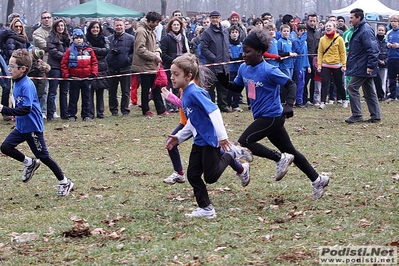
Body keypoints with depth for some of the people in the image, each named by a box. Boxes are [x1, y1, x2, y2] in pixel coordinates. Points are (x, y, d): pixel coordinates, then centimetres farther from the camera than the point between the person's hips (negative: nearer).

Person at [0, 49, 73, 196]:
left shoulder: (26, 85, -25)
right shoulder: (17, 82, 3)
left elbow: (26, 109, -33)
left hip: (32, 127, -8)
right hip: (21, 127, 8)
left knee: (43, 157, 2)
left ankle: (65, 182, 17)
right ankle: (29, 163, 20)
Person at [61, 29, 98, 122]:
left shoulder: (89, 50, 2)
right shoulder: (70, 51, -2)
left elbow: (94, 62, 6)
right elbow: (64, 63, 0)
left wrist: (93, 73, -3)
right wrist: (66, 75, -6)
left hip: (87, 78, 1)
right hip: (74, 78, -1)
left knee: (86, 98, 7)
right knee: (73, 98, 4)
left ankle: (86, 115, 14)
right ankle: (72, 115, 10)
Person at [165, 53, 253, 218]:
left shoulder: (194, 92, -20)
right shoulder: (185, 94, 9)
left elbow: (214, 111, -26)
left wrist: (222, 136, -28)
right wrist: (178, 137, 16)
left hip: (210, 141, -9)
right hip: (199, 141, 9)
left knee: (210, 177, -2)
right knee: (192, 175, 7)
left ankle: (231, 153, 17)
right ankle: (206, 209, 15)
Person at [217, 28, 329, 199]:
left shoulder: (268, 71, -19)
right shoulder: (244, 68, 4)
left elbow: (290, 84, -16)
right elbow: (237, 88, 18)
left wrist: (289, 105, -29)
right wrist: (224, 81, -1)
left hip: (272, 116, -8)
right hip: (262, 117, 8)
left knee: (244, 142, -17)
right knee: (290, 151, 15)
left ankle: (280, 159, -5)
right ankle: (317, 179, 25)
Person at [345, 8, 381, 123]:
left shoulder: (366, 31, -18)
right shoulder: (358, 30, 14)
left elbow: (373, 49, -23)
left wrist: (370, 65, -25)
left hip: (362, 67, -10)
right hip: (361, 66, 10)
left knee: (352, 87, -8)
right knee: (369, 91, 11)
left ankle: (356, 115, -5)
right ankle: (375, 116, 14)